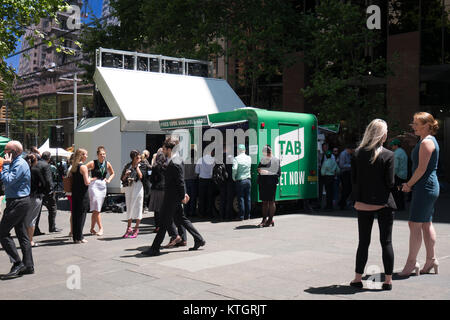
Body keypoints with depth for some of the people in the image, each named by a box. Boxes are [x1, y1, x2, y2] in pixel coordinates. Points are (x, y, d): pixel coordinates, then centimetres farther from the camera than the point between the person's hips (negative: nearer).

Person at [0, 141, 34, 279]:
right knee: (22, 234, 11)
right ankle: (28, 265, 16)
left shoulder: (19, 164, -15)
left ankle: (17, 263, -7)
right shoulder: (18, 163, 17)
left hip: (18, 203, -10)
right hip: (21, 201, 10)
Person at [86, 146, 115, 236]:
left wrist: (109, 180, 5)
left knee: (96, 209, 10)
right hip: (94, 185, -5)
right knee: (96, 209, -9)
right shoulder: (93, 163, -7)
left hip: (103, 186, 5)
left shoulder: (107, 164, 6)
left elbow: (112, 173, 22)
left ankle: (92, 228, 18)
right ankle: (101, 228, -4)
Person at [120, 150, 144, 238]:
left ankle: (136, 229, 7)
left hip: (138, 187, -3)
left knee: (137, 207, 0)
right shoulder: (127, 166, 8)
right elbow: (122, 179, 8)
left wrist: (137, 166, -11)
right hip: (129, 187, 3)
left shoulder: (141, 166, 1)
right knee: (129, 207, 7)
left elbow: (141, 176, -14)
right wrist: (126, 175, -12)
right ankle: (129, 228, 15)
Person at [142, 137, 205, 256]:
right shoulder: (177, 159, 11)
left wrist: (182, 196, -15)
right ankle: (199, 239, 22)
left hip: (172, 197, -11)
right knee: (180, 219, 17)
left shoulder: (175, 163, -22)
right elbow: (180, 181, 17)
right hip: (172, 196, 11)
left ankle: (155, 249, 5)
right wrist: (184, 193, 20)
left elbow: (180, 182, -20)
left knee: (164, 222, -3)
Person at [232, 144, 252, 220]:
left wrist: (234, 177, -7)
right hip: (248, 180, 4)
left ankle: (241, 216, 5)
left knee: (241, 199, 2)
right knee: (248, 198, 9)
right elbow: (249, 167, 9)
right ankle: (247, 216, 14)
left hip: (240, 181, -4)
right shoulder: (249, 158, 4)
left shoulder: (236, 158, -10)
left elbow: (234, 169, -20)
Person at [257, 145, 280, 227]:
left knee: (271, 201, -1)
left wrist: (267, 172, -16)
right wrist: (260, 171, -2)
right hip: (262, 183, 6)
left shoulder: (275, 160, -4)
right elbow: (258, 169, 22)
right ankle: (264, 219, 13)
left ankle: (270, 220, 6)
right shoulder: (262, 160, 15)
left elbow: (278, 173, -8)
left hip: (271, 183, -6)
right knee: (264, 201, 8)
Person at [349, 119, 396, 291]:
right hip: (383, 203, -3)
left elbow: (353, 179, 1)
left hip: (363, 204, 3)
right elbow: (390, 182, -11)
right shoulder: (388, 155, -11)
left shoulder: (358, 153, -2)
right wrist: (392, 187, 11)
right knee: (386, 242, 7)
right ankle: (388, 280, 12)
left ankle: (358, 278, 15)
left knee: (363, 242, 11)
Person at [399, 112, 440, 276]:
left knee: (415, 224, -6)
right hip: (429, 187, 10)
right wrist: (410, 184, 12)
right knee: (426, 224, 14)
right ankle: (431, 260, 21)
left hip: (425, 187, -10)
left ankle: (411, 262, -1)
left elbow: (422, 169, -19)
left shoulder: (426, 142, -15)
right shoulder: (429, 140, 16)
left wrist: (409, 184, -9)